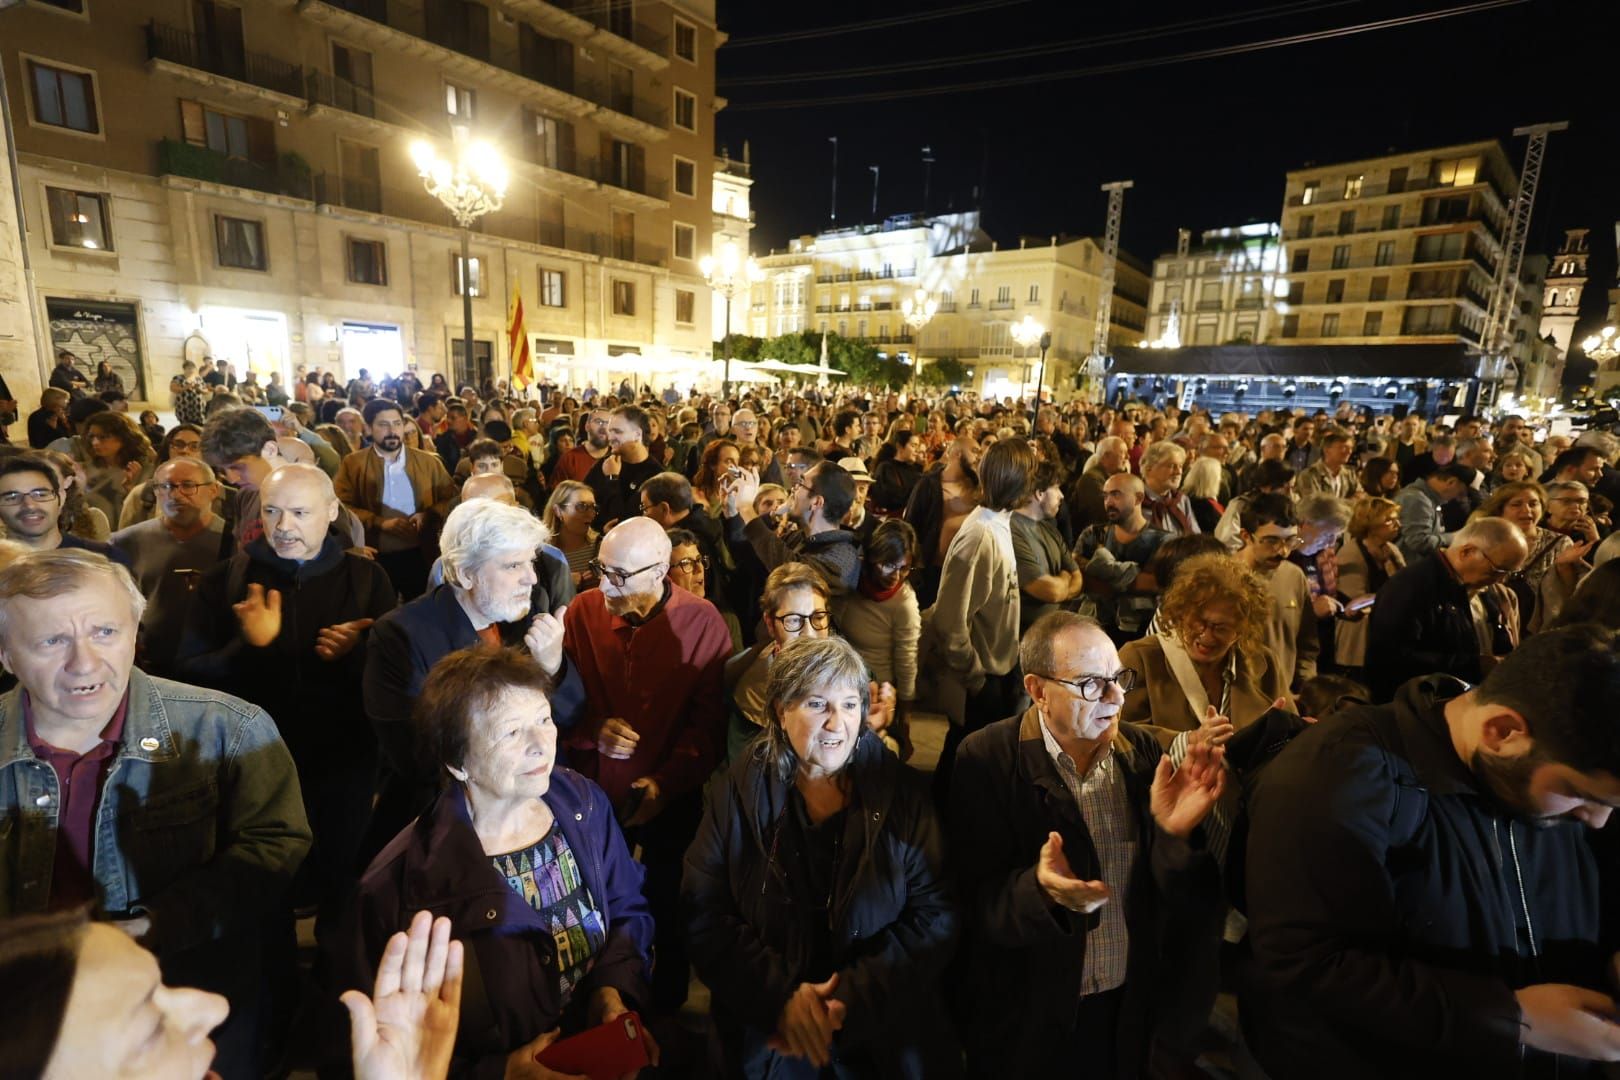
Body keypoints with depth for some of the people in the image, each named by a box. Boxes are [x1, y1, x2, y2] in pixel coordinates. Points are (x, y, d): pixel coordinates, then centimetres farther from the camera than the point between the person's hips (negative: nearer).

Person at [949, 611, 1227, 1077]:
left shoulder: (1144, 751, -7)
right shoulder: (986, 761, -18)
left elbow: (1188, 903, -6)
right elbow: (980, 904, -18)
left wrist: (1174, 834, -26)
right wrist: (1041, 890, -37)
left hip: (1131, 1009, 3)